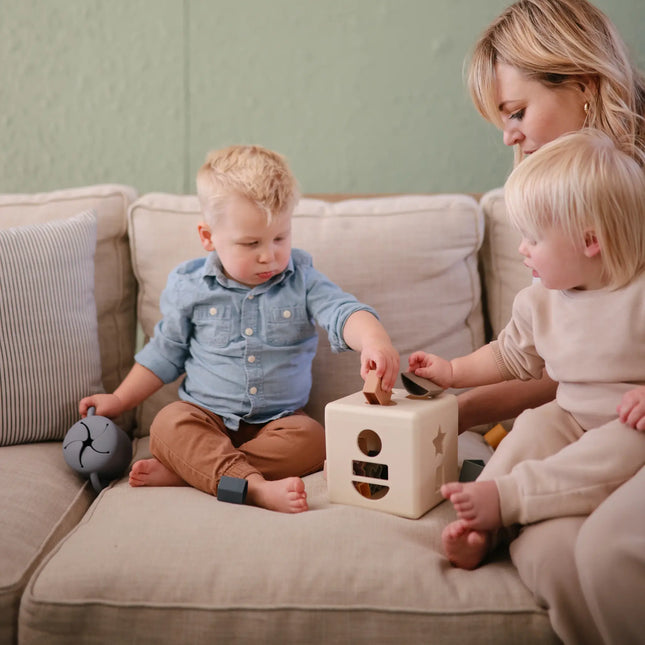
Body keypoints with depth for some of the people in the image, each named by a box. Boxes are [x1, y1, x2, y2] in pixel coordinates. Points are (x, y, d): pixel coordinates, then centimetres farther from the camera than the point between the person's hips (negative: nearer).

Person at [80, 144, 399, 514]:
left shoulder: (301, 280, -2)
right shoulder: (189, 286, 1)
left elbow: (343, 312, -17)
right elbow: (166, 353, 12)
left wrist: (374, 340, -40)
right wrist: (120, 400, 10)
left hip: (279, 420, 0)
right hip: (204, 415, 0)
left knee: (311, 439, -30)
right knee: (169, 425, -30)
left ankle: (180, 471, -29)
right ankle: (256, 487, -47)